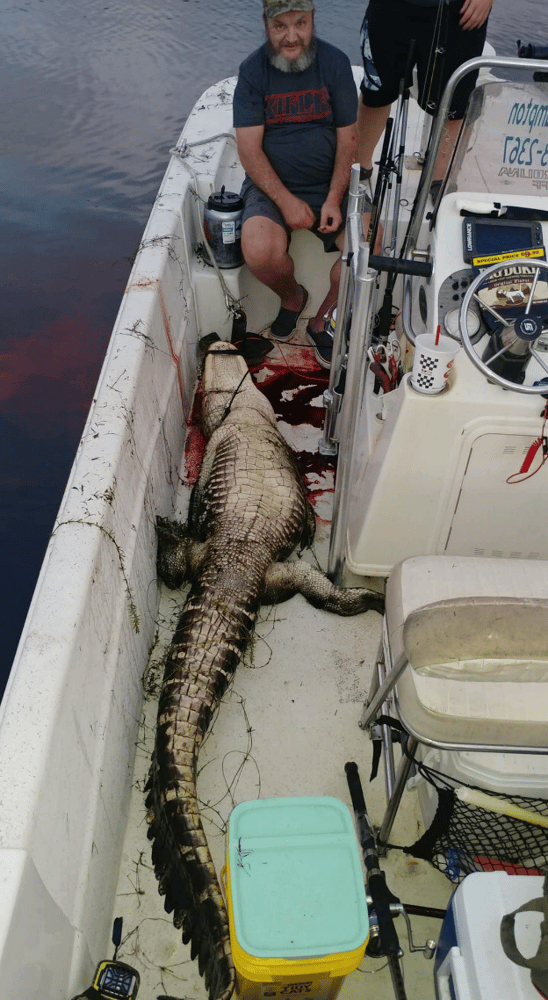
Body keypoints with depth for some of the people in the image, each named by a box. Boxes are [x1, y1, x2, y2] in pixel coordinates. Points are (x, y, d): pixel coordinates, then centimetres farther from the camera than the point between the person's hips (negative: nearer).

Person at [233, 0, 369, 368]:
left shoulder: (335, 62, -1)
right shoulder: (253, 71, -3)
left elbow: (348, 140, -2)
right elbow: (250, 148, -8)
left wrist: (334, 200, -15)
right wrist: (286, 201, -19)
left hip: (332, 183, 1)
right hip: (272, 184, -1)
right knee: (260, 254, -30)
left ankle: (324, 319, 2)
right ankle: (292, 296, 7)